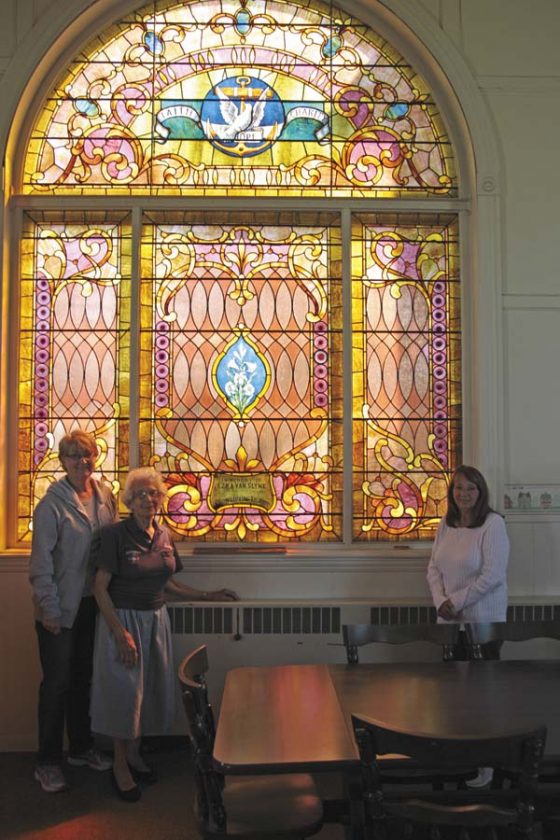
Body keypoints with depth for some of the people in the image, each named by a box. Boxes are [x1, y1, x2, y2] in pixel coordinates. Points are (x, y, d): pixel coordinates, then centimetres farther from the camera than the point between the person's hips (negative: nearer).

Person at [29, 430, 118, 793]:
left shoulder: (105, 495, 1)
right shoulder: (52, 504, -16)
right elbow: (41, 563, -14)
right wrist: (50, 610, -14)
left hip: (93, 603, 6)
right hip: (62, 607, -5)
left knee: (83, 678, 18)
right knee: (57, 684, 4)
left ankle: (82, 747, 35)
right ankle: (48, 762, 20)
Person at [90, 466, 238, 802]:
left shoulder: (164, 536, 5)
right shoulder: (115, 535, -13)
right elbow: (101, 588, -14)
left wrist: (208, 596, 8)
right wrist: (121, 633, -19)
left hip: (156, 620, 6)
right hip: (123, 620, -6)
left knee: (153, 688, 13)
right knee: (123, 690, 2)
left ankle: (135, 752, 33)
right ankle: (120, 765, 20)